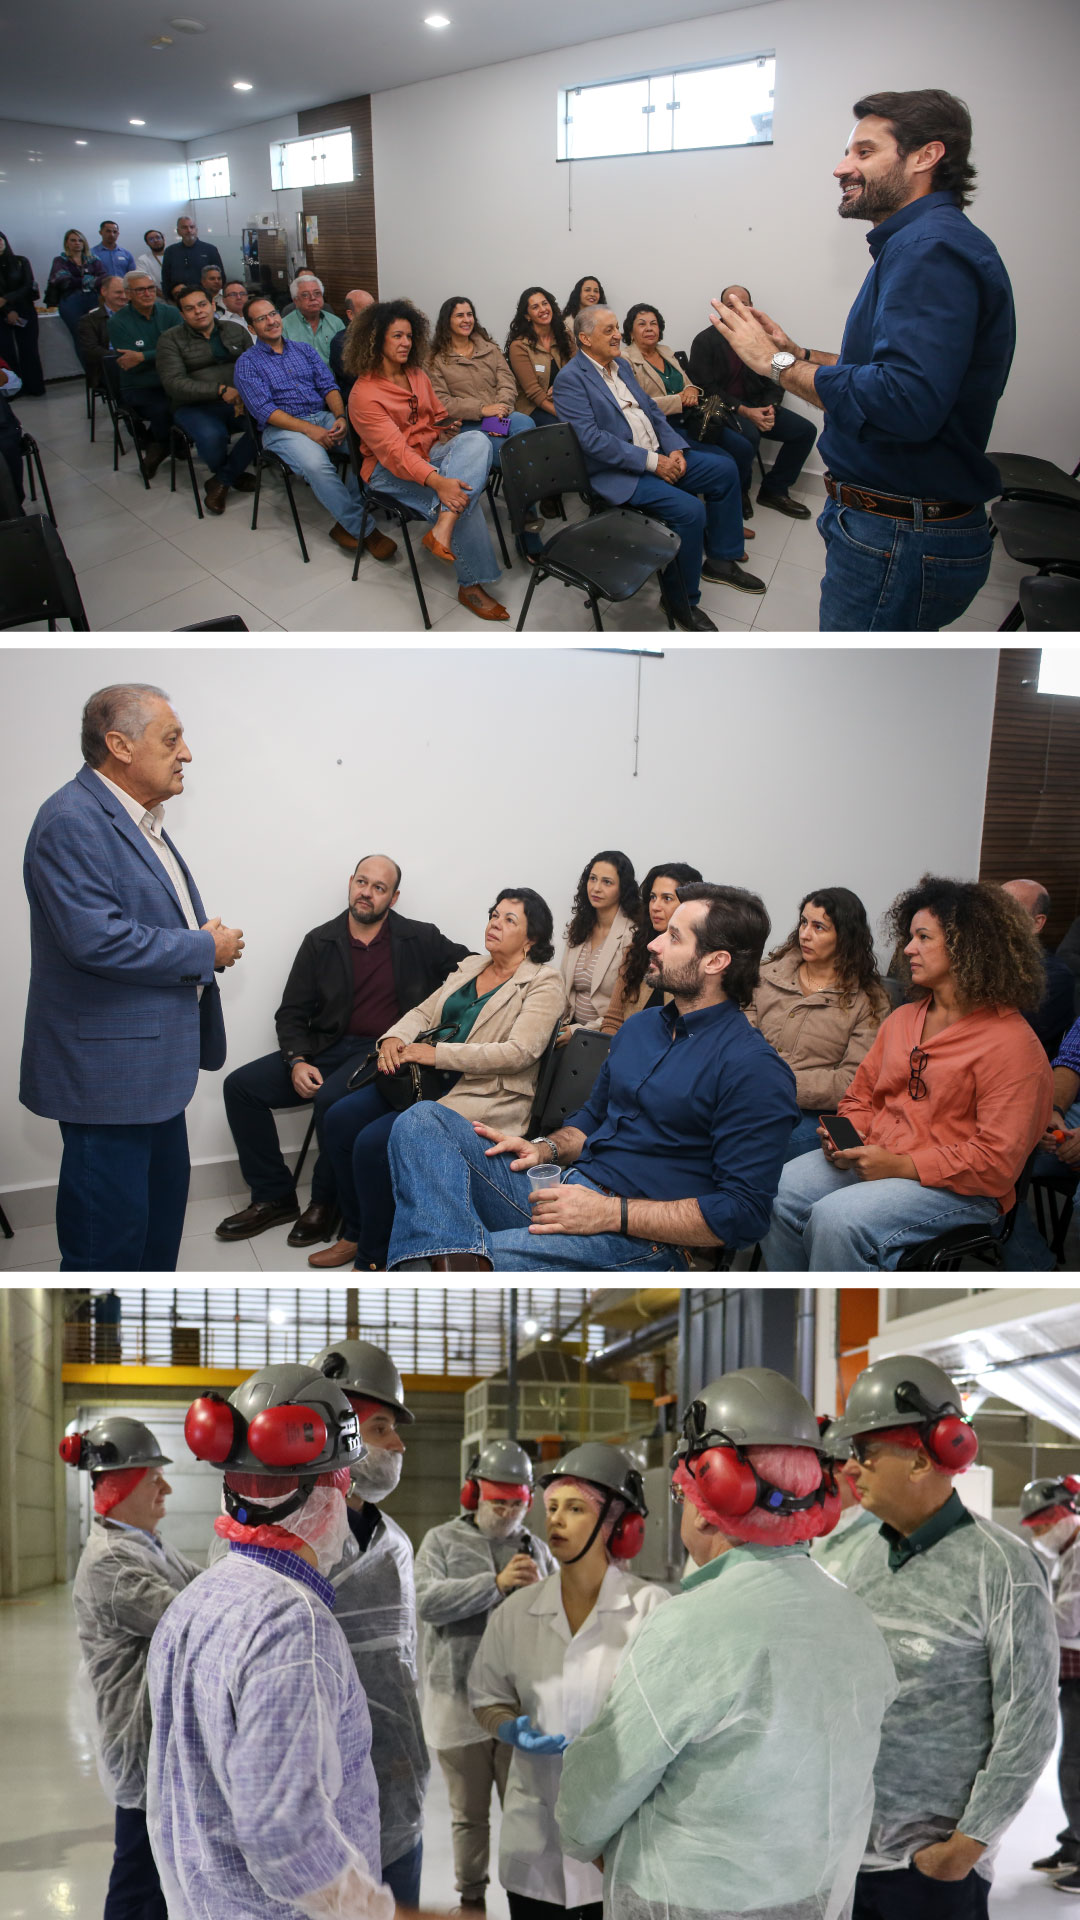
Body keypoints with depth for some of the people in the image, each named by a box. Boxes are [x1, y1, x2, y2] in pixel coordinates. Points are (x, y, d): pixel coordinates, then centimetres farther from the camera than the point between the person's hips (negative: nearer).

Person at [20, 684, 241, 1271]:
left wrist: (205, 932, 4)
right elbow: (95, 938, -28)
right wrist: (205, 949, -17)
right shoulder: (73, 821, -18)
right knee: (107, 1242, -4)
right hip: (107, 1067, -11)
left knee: (161, 1219, 20)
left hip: (156, 1063, 11)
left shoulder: (140, 819, 14)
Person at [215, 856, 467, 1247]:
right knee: (240, 1085, -11)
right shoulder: (320, 942, 9)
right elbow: (291, 1013, 8)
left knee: (330, 1099, -34)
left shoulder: (420, 940, 3)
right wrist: (297, 1062, -10)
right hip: (325, 1049, 5)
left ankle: (326, 1202, -10)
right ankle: (274, 1197, 0)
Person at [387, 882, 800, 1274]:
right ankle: (459, 1265, -36)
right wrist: (545, 1149, 9)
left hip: (638, 1237, -10)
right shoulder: (639, 1028, 20)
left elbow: (743, 1212, -16)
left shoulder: (754, 1069, -9)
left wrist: (611, 1213, -20)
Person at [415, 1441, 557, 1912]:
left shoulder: (536, 1549, 10)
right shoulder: (443, 1541, 2)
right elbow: (428, 1600, -14)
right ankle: (471, 1897, 26)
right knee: (469, 1815, 11)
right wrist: (497, 1583, -21)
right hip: (459, 1702, -1)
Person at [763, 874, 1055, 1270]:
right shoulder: (902, 1020, 15)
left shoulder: (1012, 1043, -11)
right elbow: (861, 1098, 23)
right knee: (777, 1192, -14)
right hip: (874, 1159, 8)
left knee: (836, 1218, -30)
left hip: (960, 1190, -7)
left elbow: (997, 1161, -16)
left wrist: (901, 1166, -20)